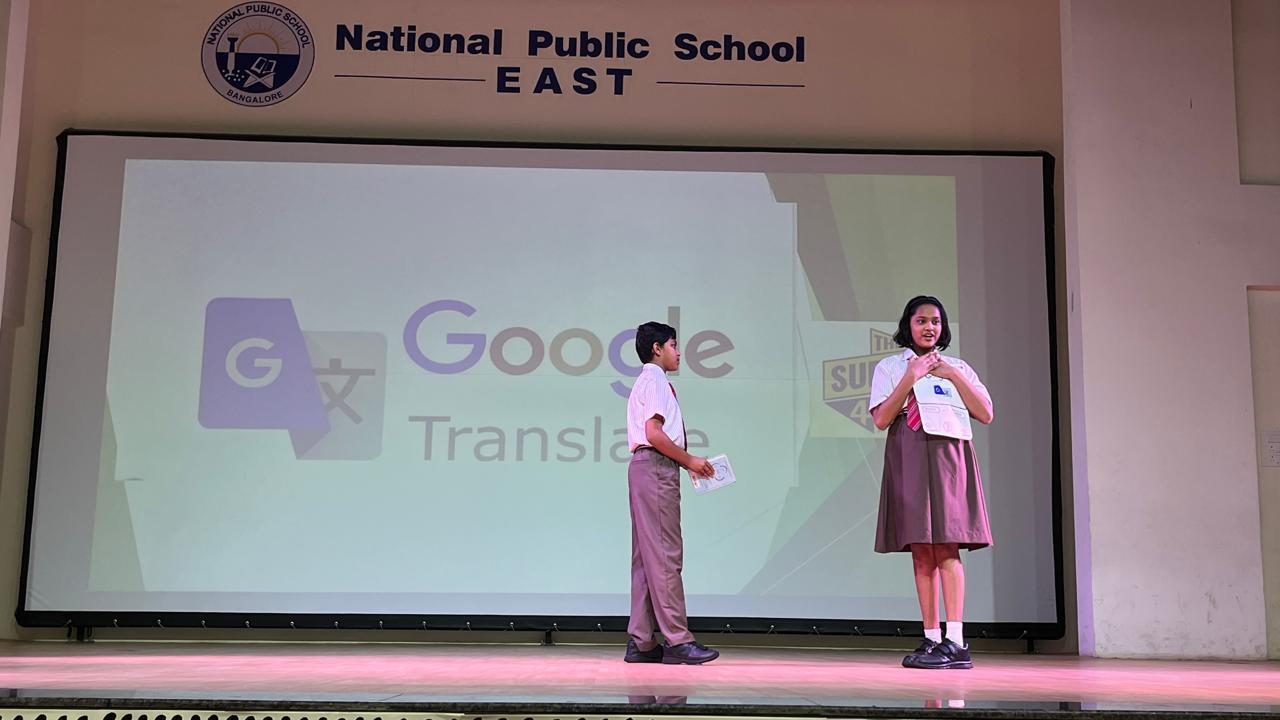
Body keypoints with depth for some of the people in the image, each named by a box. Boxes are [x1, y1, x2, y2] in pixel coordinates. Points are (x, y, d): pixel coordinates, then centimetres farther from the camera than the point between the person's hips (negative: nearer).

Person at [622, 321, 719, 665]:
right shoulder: (655, 381, -7)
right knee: (666, 554, -11)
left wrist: (687, 463, 14)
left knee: (647, 555, 8)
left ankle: (641, 642, 10)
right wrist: (690, 460, -10)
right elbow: (654, 433, -18)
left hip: (645, 469, 10)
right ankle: (677, 640, -10)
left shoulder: (648, 381, 24)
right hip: (656, 469, -10)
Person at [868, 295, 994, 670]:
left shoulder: (957, 367, 15)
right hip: (908, 459, 0)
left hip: (948, 457, 0)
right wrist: (911, 378, -8)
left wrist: (954, 376, -3)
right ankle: (931, 639, 4)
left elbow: (986, 415, 5)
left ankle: (954, 641, -14)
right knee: (921, 551, 0)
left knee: (946, 547, -11)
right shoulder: (890, 367, 11)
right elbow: (881, 419, -3)